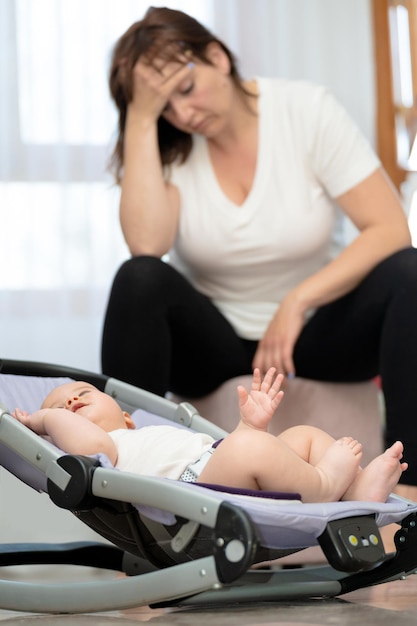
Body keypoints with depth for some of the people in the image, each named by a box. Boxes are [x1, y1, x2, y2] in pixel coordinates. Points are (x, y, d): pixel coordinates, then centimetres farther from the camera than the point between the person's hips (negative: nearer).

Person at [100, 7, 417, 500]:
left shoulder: (306, 109, -10)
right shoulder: (160, 144, -6)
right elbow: (147, 245, -28)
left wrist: (297, 302, -25)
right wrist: (141, 118, -25)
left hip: (312, 330, 0)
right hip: (211, 343, 0)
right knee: (138, 280, -30)